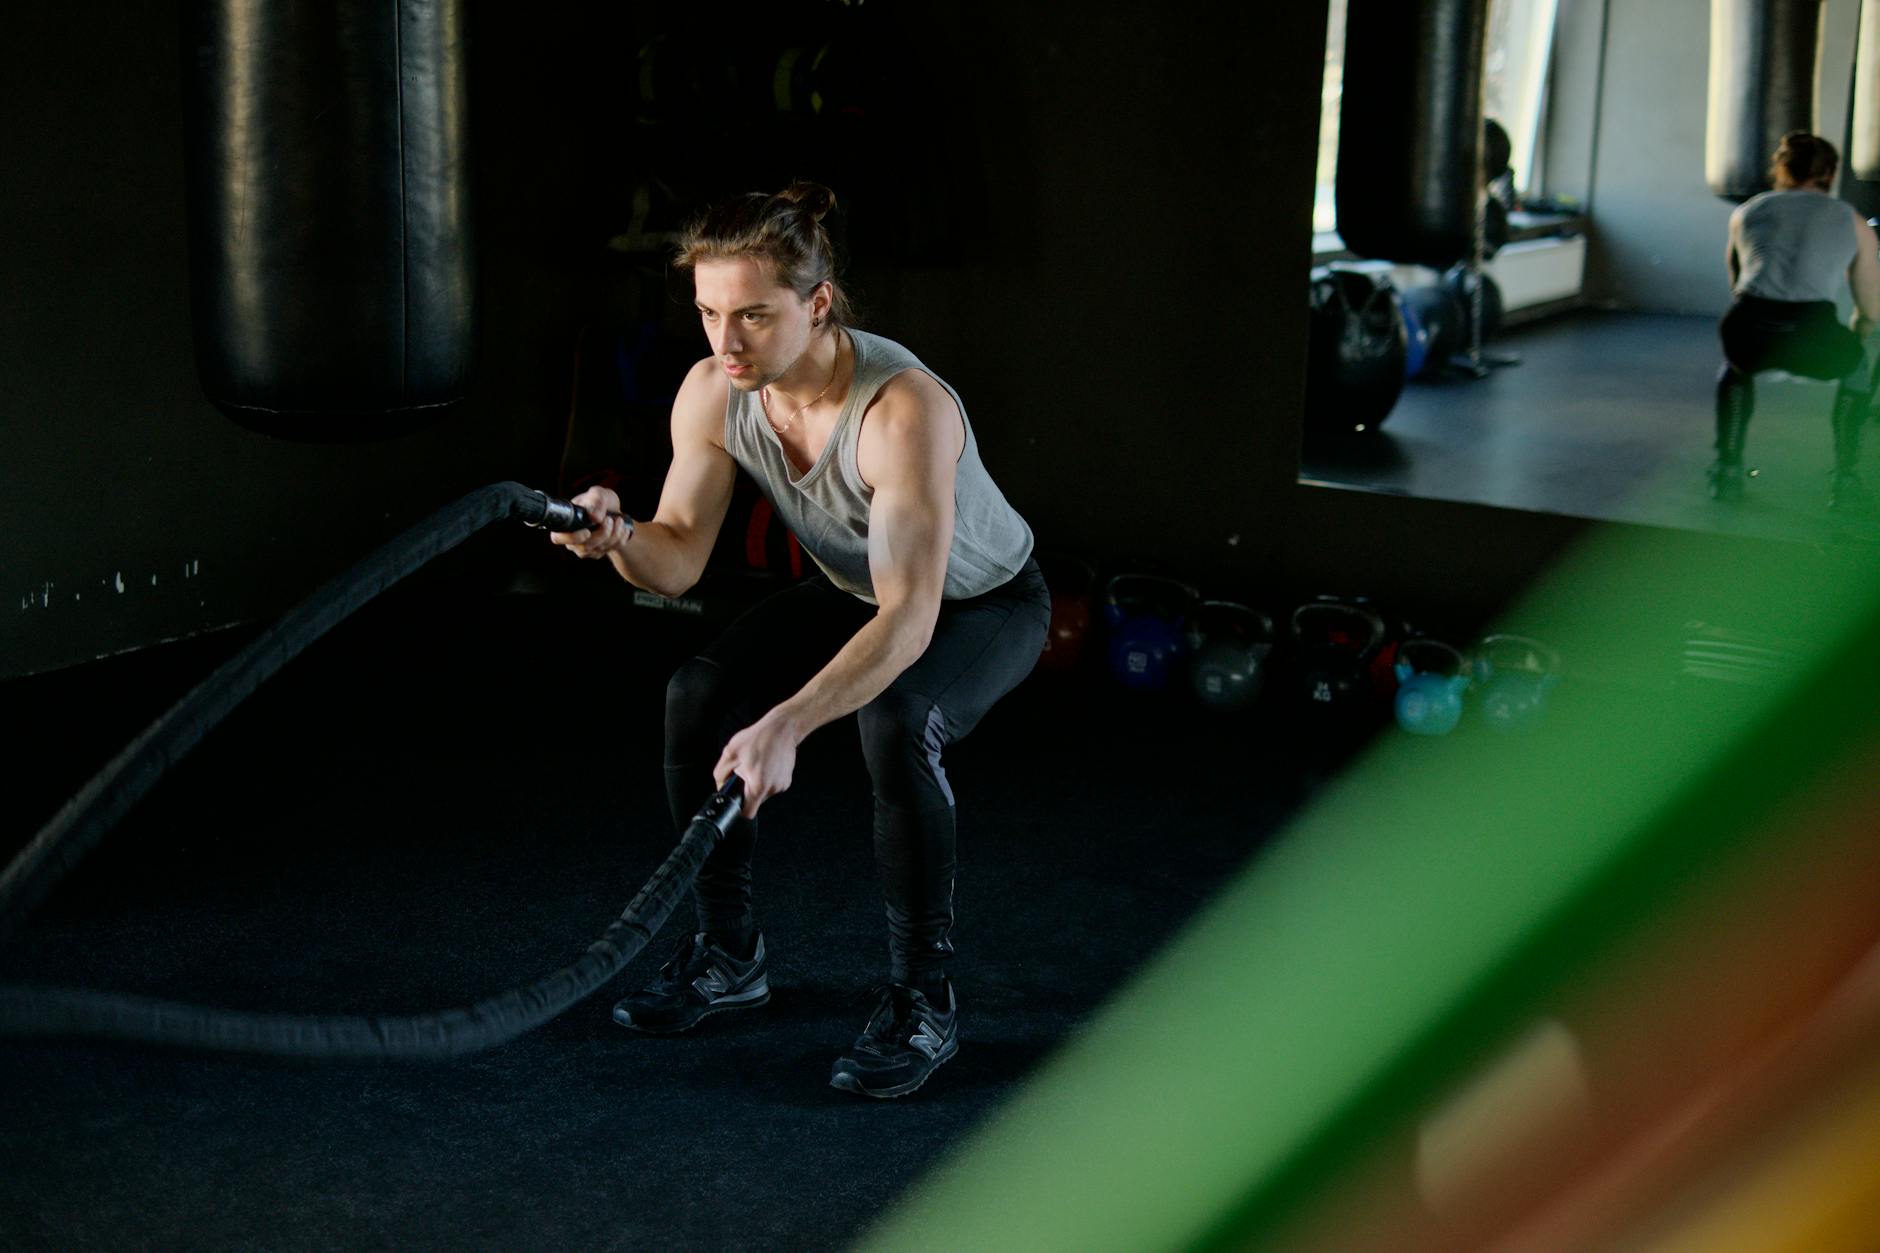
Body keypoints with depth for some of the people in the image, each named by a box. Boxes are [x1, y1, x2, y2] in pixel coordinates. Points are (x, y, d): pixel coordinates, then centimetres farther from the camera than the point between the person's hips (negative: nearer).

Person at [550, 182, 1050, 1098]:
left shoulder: (903, 409, -40)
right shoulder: (711, 393, -21)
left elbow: (909, 620, -46)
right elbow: (678, 562, -20)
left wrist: (787, 726, -58)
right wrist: (619, 537, -43)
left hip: (986, 603, -6)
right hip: (854, 591, 6)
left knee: (894, 724, -35)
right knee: (700, 694, -15)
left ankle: (922, 999, -16)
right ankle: (727, 954, 5)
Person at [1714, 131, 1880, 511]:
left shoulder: (1745, 212, 26)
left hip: (1748, 332, 1)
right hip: (1813, 336, -1)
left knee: (1736, 363, 39)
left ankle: (1727, 471, 30)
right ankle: (1845, 481, 28)